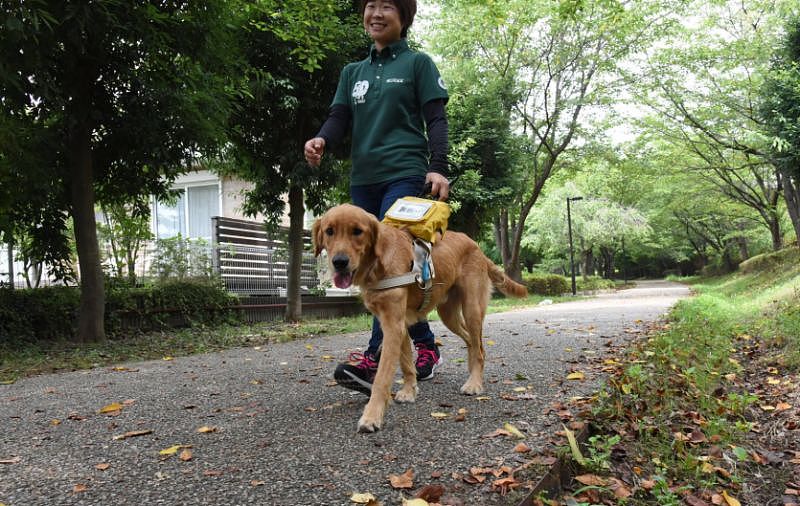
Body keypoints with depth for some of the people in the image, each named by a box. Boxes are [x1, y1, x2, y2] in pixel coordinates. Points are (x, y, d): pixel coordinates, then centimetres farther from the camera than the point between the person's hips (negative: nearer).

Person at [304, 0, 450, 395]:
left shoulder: (417, 63, 8)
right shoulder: (353, 72, 21)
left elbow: (436, 120, 1)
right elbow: (340, 118, 11)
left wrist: (438, 167, -14)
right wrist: (322, 139, -12)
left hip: (405, 175, -6)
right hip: (363, 180, 6)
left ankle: (375, 359, -23)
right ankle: (427, 348, 16)